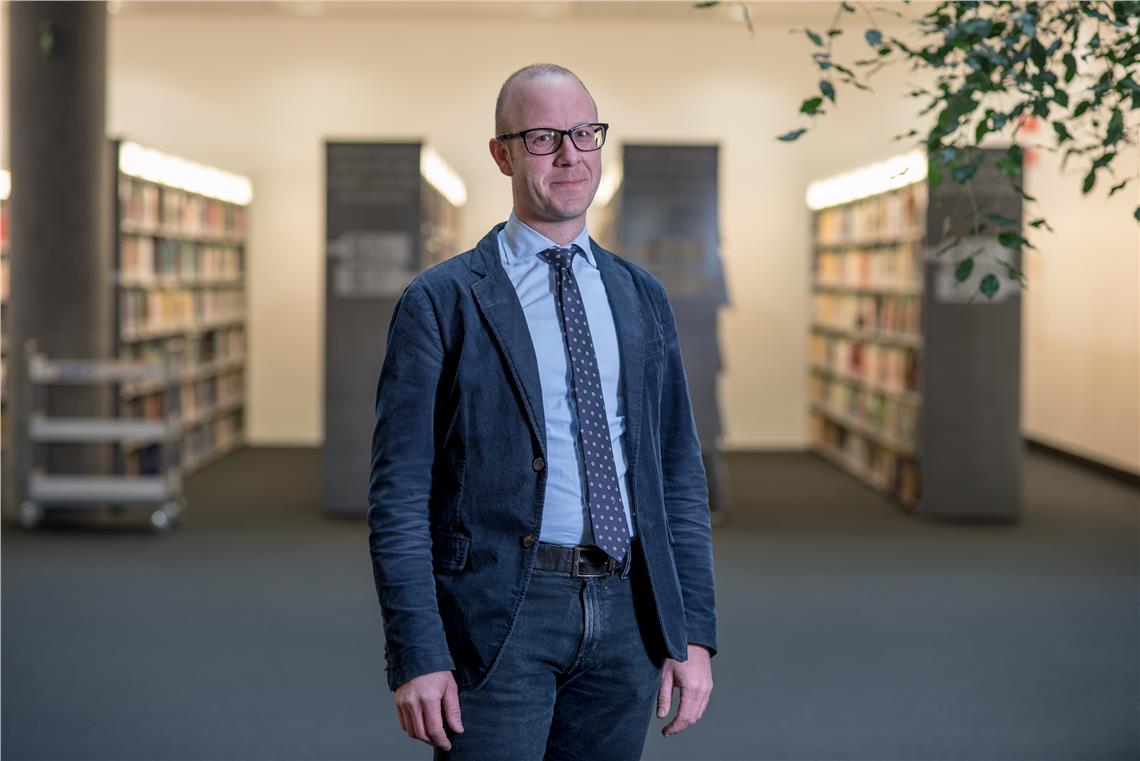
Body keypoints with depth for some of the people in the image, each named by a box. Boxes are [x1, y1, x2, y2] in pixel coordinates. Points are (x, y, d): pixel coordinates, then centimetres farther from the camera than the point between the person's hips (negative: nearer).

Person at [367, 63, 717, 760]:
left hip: (625, 614, 4)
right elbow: (399, 495, -5)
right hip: (498, 616, -4)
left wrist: (695, 632, 5)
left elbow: (679, 475, 12)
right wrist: (417, 657, -12)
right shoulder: (441, 303, -2)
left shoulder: (642, 297, 12)